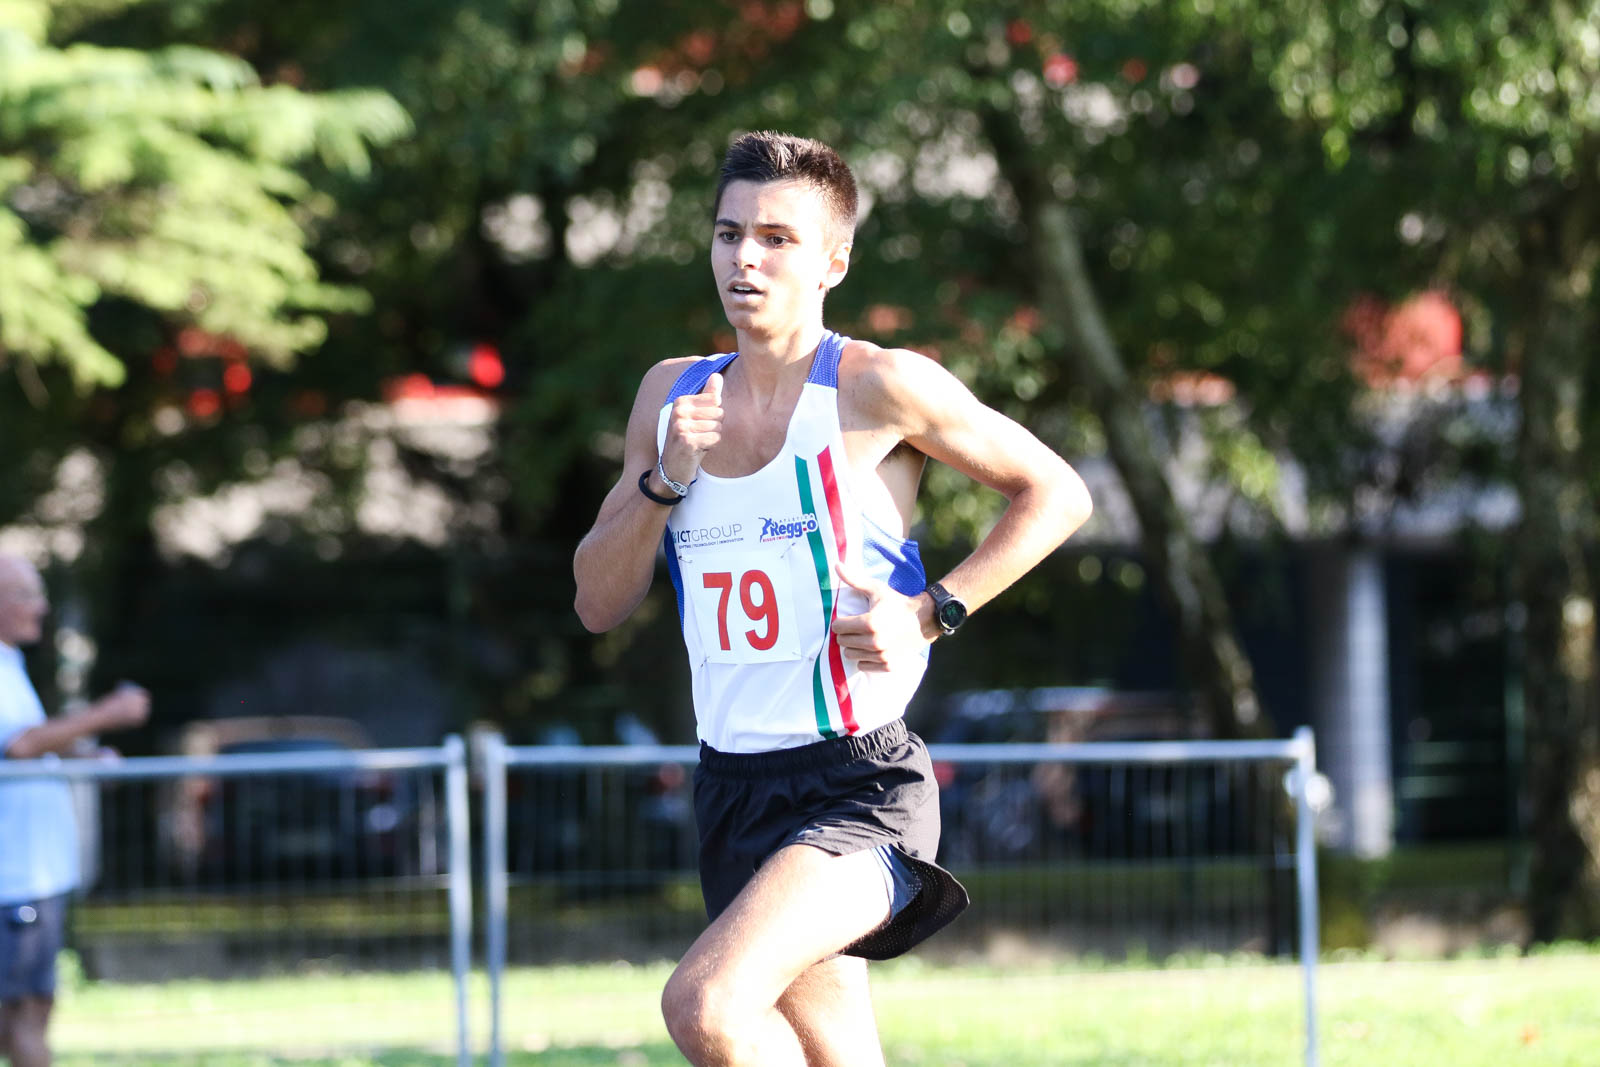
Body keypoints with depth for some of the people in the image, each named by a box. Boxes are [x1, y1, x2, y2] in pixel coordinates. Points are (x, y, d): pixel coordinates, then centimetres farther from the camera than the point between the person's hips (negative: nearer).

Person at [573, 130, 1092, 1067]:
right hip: (734, 783, 7)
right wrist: (665, 481, -6)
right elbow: (600, 603, 11)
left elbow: (1058, 495, -1)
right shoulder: (672, 394, 10)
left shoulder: (876, 386, -8)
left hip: (860, 787, -6)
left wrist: (930, 614, -11)